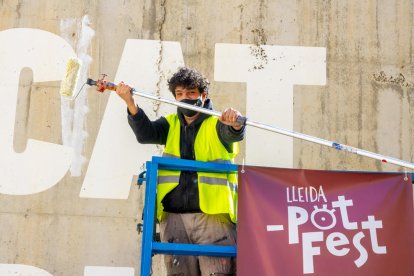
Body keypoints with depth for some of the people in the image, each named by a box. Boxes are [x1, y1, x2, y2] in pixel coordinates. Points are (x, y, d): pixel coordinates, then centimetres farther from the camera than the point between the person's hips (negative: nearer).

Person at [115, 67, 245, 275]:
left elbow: (235, 133, -13)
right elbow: (145, 134, 1)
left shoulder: (218, 125, 8)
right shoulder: (171, 125, 19)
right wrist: (130, 103, -16)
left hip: (213, 216, -3)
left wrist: (234, 122, -38)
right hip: (173, 217, 4)